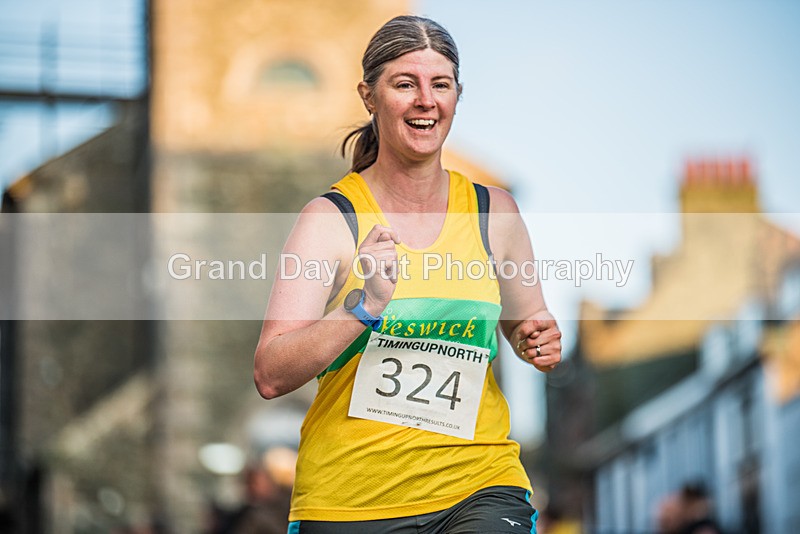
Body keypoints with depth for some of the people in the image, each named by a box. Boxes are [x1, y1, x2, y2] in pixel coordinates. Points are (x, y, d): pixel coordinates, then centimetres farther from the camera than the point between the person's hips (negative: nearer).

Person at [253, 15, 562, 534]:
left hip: (479, 485, 1)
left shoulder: (494, 212, 6)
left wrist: (540, 342, 1)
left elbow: (526, 321, 23)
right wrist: (363, 307, -25)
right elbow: (271, 376, -13)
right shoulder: (330, 219, -4)